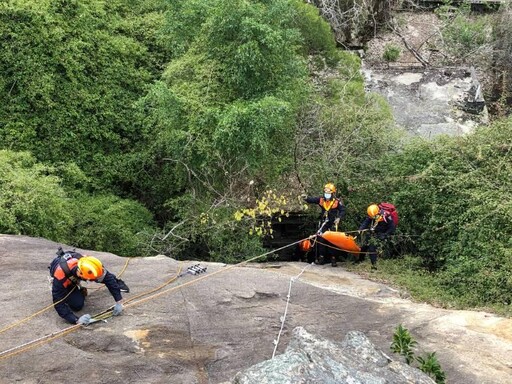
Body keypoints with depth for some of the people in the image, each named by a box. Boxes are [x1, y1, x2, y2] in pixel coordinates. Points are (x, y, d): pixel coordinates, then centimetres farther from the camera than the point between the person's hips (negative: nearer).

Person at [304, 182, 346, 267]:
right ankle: (321, 257, 13)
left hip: (332, 225, -3)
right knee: (320, 240, 3)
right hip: (323, 223, 3)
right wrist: (306, 198, -34)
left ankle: (333, 259, 6)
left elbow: (342, 211, -7)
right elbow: (312, 199, -14)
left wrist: (339, 218, -22)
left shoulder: (337, 202, -9)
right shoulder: (321, 200, -1)